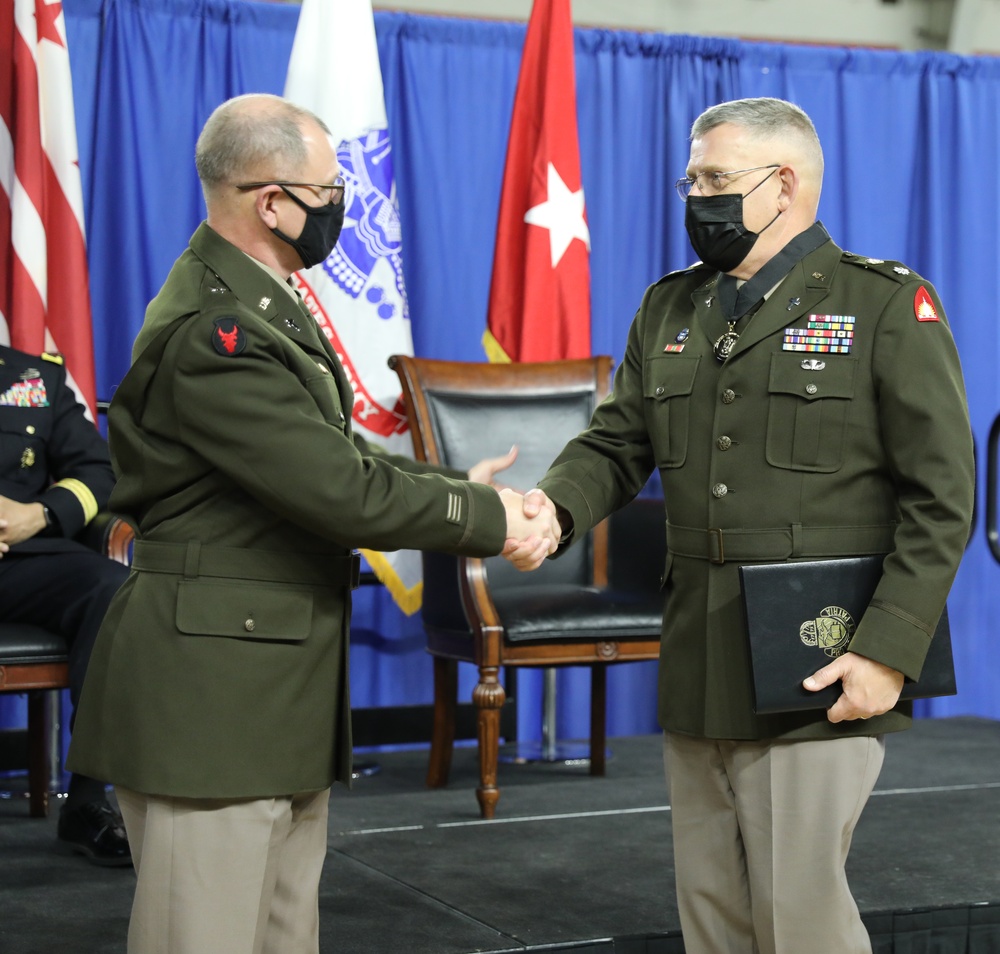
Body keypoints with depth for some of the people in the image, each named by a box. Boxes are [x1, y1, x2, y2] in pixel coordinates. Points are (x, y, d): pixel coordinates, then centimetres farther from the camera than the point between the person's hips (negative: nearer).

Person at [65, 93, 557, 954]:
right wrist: (486, 519, -11)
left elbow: (336, 454, 16)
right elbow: (339, 491, -23)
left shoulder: (263, 305, 14)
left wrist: (459, 492, 4)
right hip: (211, 696, -11)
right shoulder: (211, 332, -21)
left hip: (280, 686, 11)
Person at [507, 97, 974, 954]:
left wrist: (888, 650, -16)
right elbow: (616, 445, 13)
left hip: (816, 679, -6)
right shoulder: (669, 309, 14)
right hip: (696, 679, 6)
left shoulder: (888, 305, -4)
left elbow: (940, 499, -8)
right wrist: (554, 506, -10)